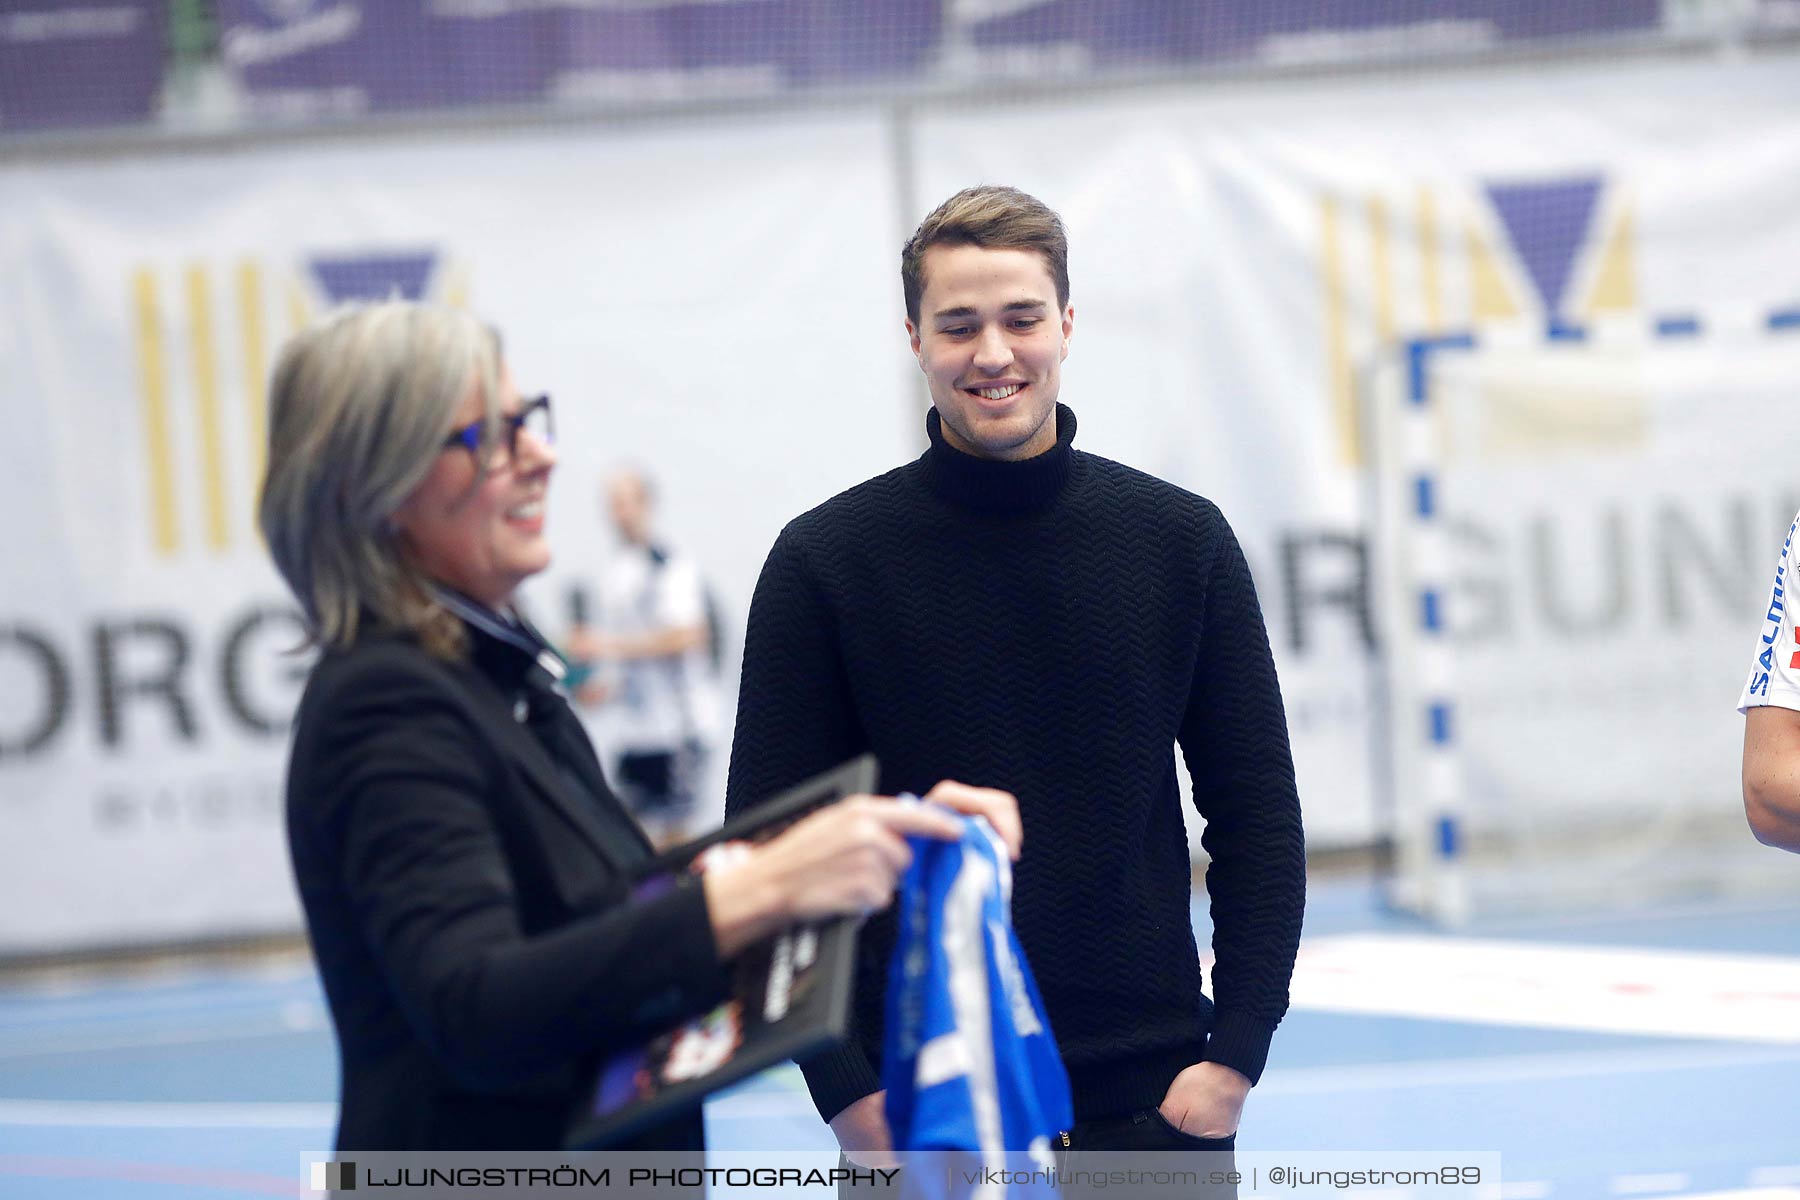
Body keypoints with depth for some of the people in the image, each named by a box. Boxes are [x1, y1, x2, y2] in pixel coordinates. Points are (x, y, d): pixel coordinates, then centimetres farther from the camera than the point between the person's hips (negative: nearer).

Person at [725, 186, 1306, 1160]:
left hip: (1157, 1106, 2)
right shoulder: (826, 560, -2)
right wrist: (845, 1088, -8)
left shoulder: (1182, 541, 4)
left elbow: (1258, 815, 7)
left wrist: (1237, 1050, -2)